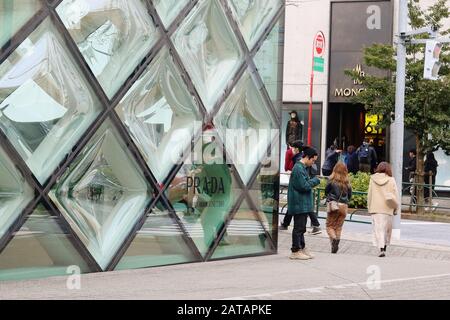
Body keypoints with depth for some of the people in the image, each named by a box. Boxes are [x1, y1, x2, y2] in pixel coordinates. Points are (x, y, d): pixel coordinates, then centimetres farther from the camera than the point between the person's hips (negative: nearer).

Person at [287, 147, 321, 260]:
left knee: (301, 227, 16)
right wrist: (315, 180, -9)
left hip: (303, 204, 10)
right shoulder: (298, 168, -18)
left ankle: (302, 248, 24)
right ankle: (295, 251, 1)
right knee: (299, 227, -4)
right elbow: (304, 186, -21)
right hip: (299, 204, -10)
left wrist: (311, 181, 6)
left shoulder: (302, 168, 16)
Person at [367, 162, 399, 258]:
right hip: (387, 209, 0)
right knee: (387, 229, 14)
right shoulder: (391, 180, -2)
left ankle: (381, 249, -16)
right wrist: (395, 207, 11)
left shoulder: (373, 179, 2)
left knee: (378, 229, -2)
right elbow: (395, 196, 0)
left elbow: (369, 195, 5)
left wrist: (369, 207, 12)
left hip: (375, 208, 0)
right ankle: (384, 247, 16)